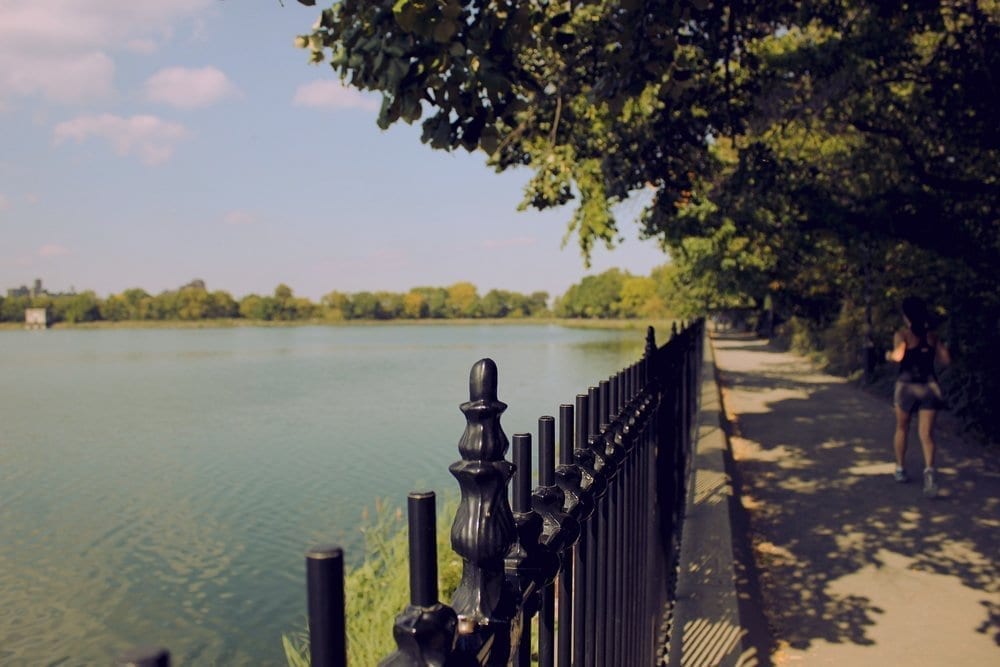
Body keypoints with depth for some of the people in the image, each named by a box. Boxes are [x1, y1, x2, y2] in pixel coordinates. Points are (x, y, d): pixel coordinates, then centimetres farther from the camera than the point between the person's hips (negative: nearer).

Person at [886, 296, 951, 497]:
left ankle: (900, 469, 28)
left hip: (907, 385, -2)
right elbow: (946, 359, 6)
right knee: (926, 434, -3)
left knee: (902, 429, 18)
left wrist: (889, 355, -1)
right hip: (929, 386, 2)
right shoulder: (932, 336, 7)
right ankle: (929, 468, -27)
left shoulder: (902, 334, -7)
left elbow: (898, 355, -23)